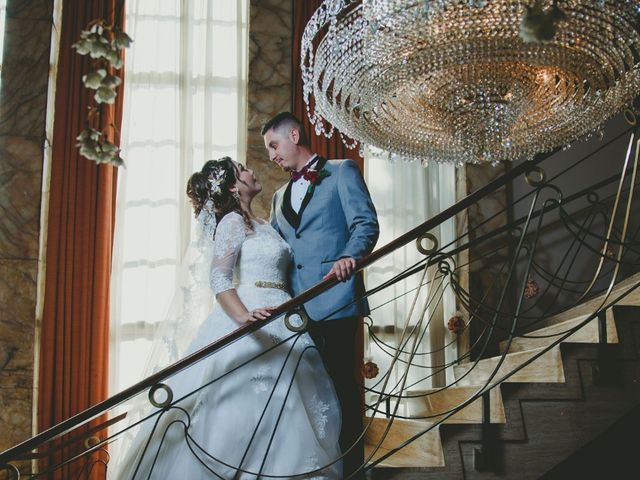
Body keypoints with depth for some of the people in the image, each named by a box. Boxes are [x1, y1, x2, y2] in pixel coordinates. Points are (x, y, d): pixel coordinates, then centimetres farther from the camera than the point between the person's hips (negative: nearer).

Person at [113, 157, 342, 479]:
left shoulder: (258, 224, 20)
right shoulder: (233, 221, -6)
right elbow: (219, 278, -17)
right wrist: (243, 316, -33)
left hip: (276, 323, 9)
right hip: (251, 325, -9)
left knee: (278, 403, 6)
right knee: (245, 403, -11)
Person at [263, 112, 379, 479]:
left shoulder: (341, 172, 5)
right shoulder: (280, 196, 25)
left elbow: (366, 223, -8)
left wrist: (350, 256, -26)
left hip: (334, 300, -6)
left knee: (342, 386, -4)